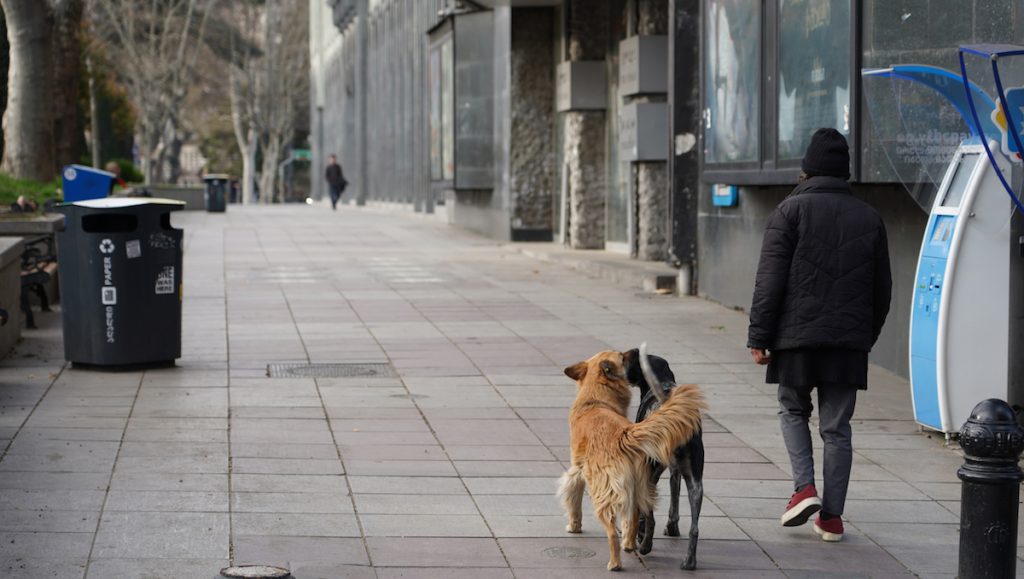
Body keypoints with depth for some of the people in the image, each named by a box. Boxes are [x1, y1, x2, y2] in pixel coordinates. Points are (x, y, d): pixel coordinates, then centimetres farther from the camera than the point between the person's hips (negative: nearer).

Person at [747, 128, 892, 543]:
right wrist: (867, 336, 24)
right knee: (837, 426, 8)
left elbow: (770, 279, -8)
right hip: (849, 341, 3)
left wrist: (759, 337, -5)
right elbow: (882, 290, 15)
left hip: (797, 336, -3)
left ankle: (805, 488, -1)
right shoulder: (869, 218, 10)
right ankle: (831, 516, 7)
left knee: (793, 411, 17)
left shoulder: (792, 210, -3)